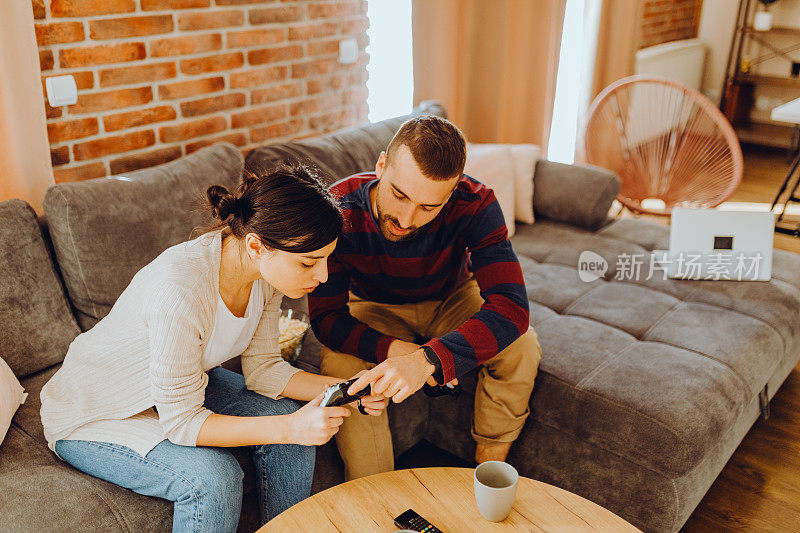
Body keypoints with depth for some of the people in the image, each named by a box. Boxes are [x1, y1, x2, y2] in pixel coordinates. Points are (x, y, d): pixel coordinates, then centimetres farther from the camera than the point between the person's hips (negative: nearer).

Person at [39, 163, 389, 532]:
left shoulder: (268, 267, -16)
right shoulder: (180, 290, -39)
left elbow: (262, 368, -7)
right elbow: (180, 422, -30)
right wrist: (290, 428, -36)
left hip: (183, 385, 7)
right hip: (93, 418, -6)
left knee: (286, 416, -11)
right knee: (214, 477, -28)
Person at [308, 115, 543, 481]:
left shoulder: (475, 204, -32)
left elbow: (510, 306, -40)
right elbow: (326, 317, -25)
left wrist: (428, 360, -55)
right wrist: (393, 349, -44)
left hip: (453, 299, 1)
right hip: (376, 309, 0)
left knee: (521, 346, -26)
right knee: (340, 366, -30)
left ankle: (490, 464, 0)